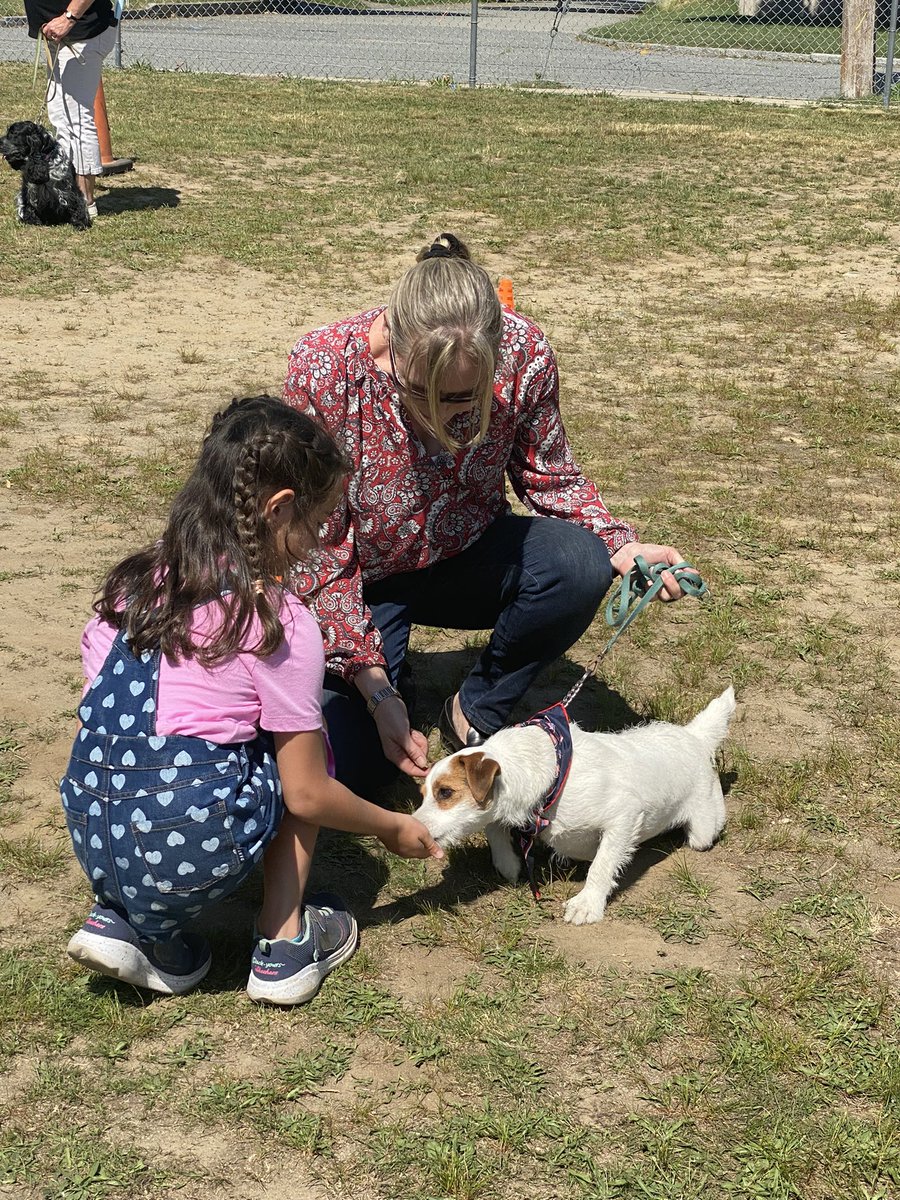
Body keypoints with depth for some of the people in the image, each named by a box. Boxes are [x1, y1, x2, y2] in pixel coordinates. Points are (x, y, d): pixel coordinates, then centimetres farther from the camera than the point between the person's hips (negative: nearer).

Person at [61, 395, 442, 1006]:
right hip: (190, 857, -5)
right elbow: (307, 796, -3)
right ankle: (284, 943, 12)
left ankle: (121, 920, 14)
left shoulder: (136, 582, 7)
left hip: (92, 839, 5)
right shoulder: (282, 624, -9)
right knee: (301, 743, 16)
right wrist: (394, 828, 14)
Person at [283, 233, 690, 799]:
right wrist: (373, 688, -26)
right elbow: (318, 546, -21)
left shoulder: (525, 352, -23)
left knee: (579, 564, -30)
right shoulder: (324, 371, -29)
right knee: (347, 762, -20)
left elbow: (551, 478, -4)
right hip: (363, 577, -2)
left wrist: (621, 547, -23)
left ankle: (476, 714, -5)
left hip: (468, 556, 2)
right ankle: (393, 674, 16)